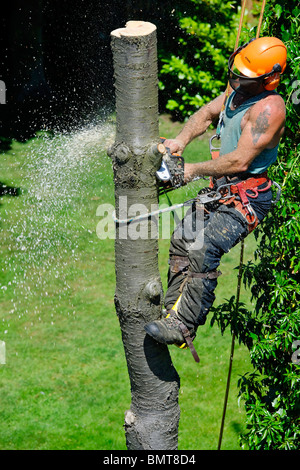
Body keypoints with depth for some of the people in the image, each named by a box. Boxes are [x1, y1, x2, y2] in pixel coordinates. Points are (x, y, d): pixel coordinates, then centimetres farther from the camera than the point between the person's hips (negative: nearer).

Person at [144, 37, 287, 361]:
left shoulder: (269, 108, -23)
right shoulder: (237, 91, 6)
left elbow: (239, 161, -25)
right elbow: (206, 114, 21)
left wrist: (195, 170, -13)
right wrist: (181, 140, 2)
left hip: (245, 199, -10)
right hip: (221, 190, 10)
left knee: (203, 249, -24)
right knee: (183, 240, 8)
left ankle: (183, 328, -22)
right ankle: (174, 312, 15)